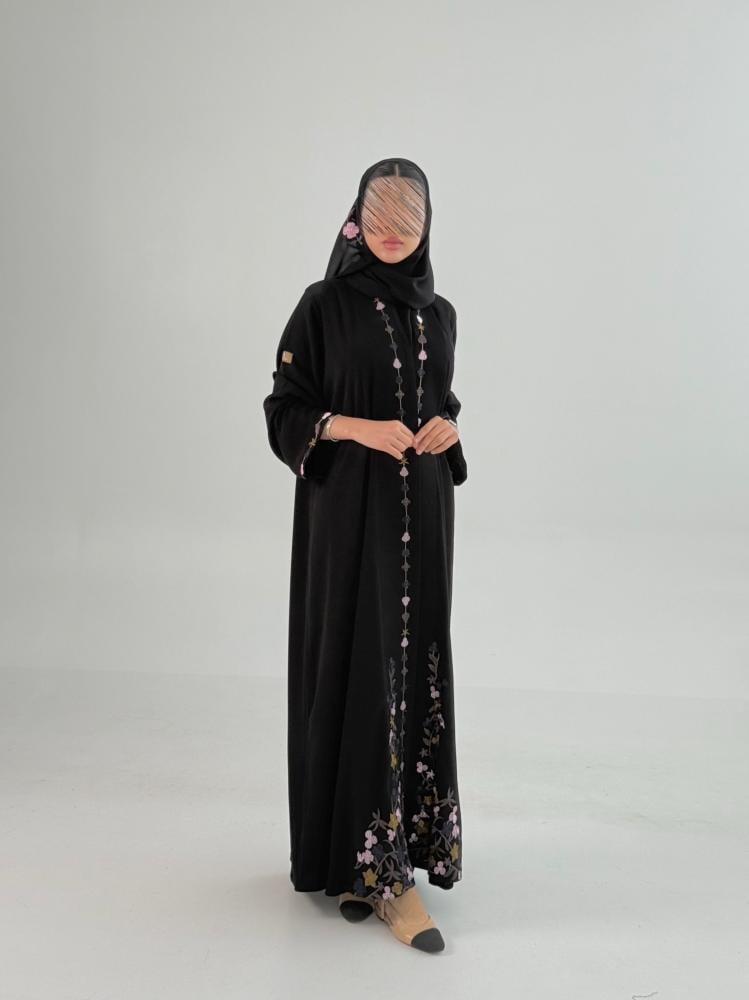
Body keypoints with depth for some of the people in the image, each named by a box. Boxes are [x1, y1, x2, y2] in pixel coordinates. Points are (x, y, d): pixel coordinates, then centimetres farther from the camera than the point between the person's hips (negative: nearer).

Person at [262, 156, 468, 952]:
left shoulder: (439, 313, 11)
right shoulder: (325, 304, -2)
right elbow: (284, 410, -3)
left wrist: (448, 425, -2)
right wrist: (359, 428, -18)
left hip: (422, 508, 5)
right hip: (348, 509, -5)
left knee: (416, 663, 6)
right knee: (360, 666, -6)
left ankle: (388, 853, 21)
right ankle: (376, 863, 2)